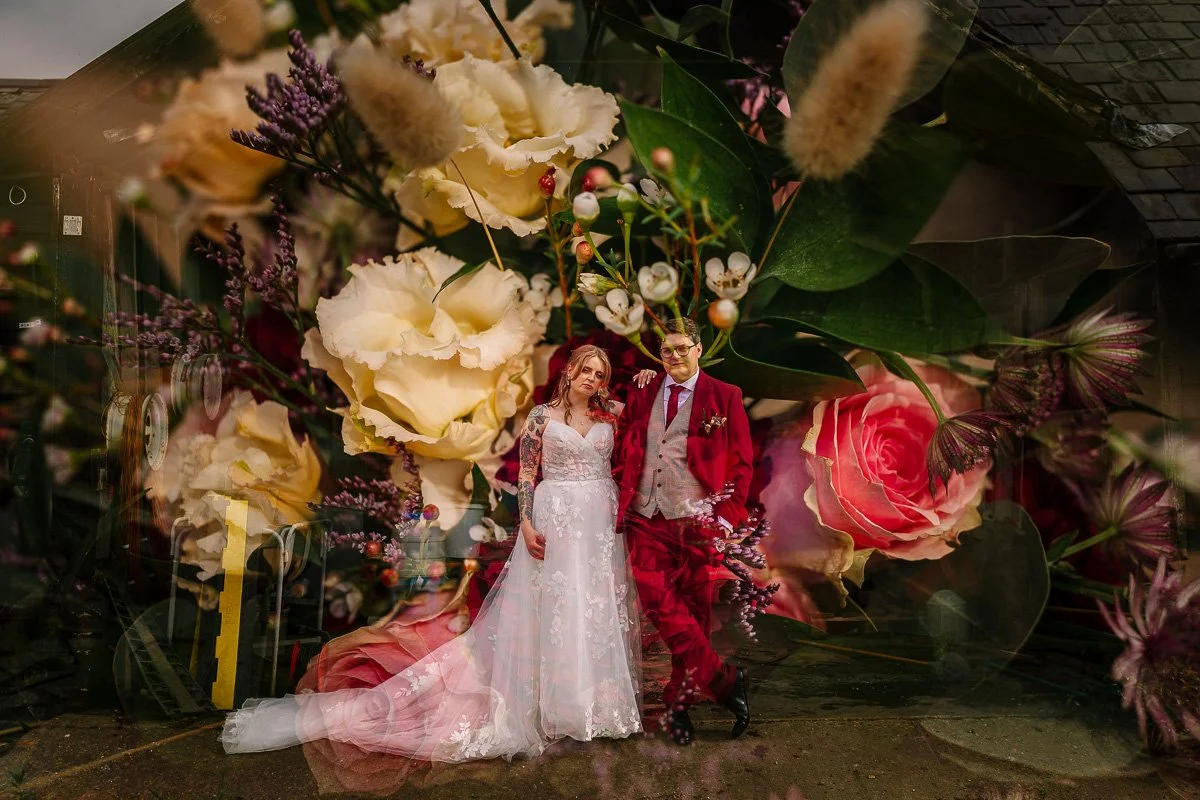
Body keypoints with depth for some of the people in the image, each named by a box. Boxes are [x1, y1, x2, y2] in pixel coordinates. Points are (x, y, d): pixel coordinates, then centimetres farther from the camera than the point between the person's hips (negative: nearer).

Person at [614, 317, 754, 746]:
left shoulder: (724, 397, 4)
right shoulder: (641, 395, 13)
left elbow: (742, 462, 3)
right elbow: (625, 451, 17)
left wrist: (727, 515, -5)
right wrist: (622, 503, 7)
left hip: (695, 521, -2)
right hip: (646, 520, 2)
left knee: (692, 611, 5)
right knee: (658, 602, -13)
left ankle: (678, 701, 23)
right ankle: (724, 679, 2)